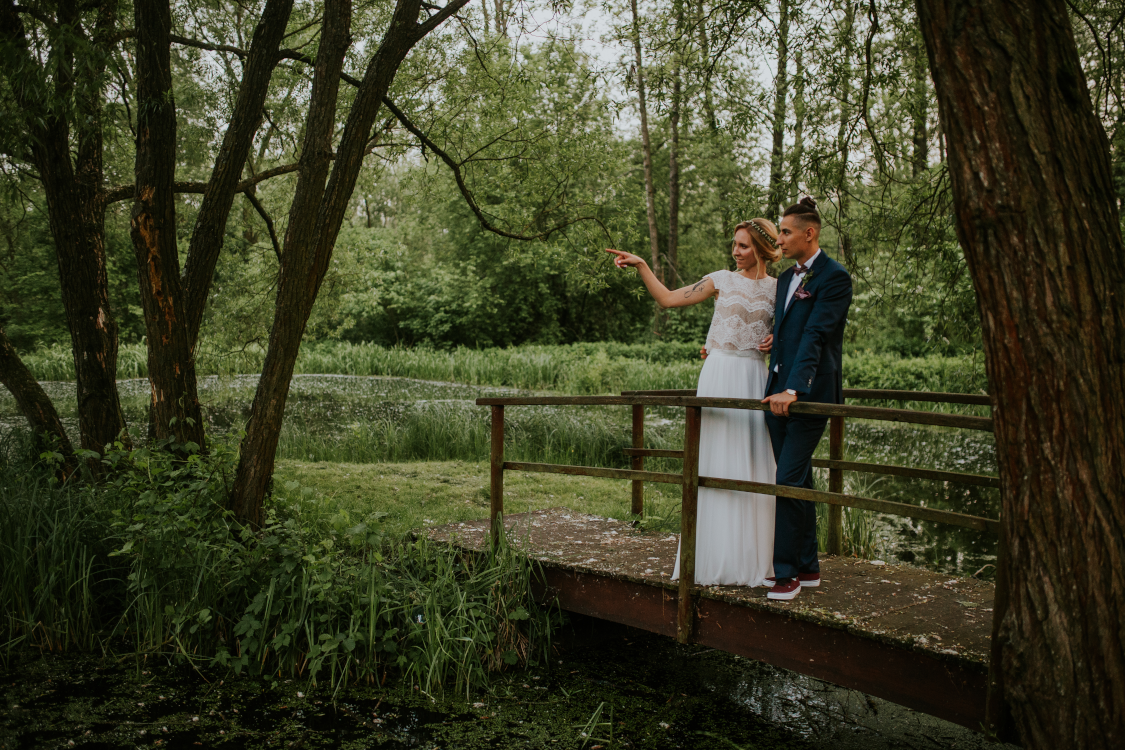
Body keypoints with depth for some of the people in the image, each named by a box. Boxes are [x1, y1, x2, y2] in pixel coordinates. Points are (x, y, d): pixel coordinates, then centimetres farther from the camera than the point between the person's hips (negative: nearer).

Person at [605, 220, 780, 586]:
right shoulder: (722, 280, 7)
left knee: (752, 464, 2)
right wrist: (641, 265, -1)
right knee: (715, 458, -3)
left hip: (754, 378, 1)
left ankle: (750, 558, 12)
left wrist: (777, 340, -1)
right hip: (719, 376, -1)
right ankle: (714, 556, 5)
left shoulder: (778, 288, 10)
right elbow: (668, 298, 6)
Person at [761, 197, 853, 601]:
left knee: (789, 481, -10)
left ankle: (786, 573, 0)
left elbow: (814, 336, -20)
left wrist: (794, 389, -29)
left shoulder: (835, 277, -9)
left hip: (808, 394, -8)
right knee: (799, 481, 13)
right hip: (778, 392, 8)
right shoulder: (786, 277, 17)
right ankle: (808, 567, 23)